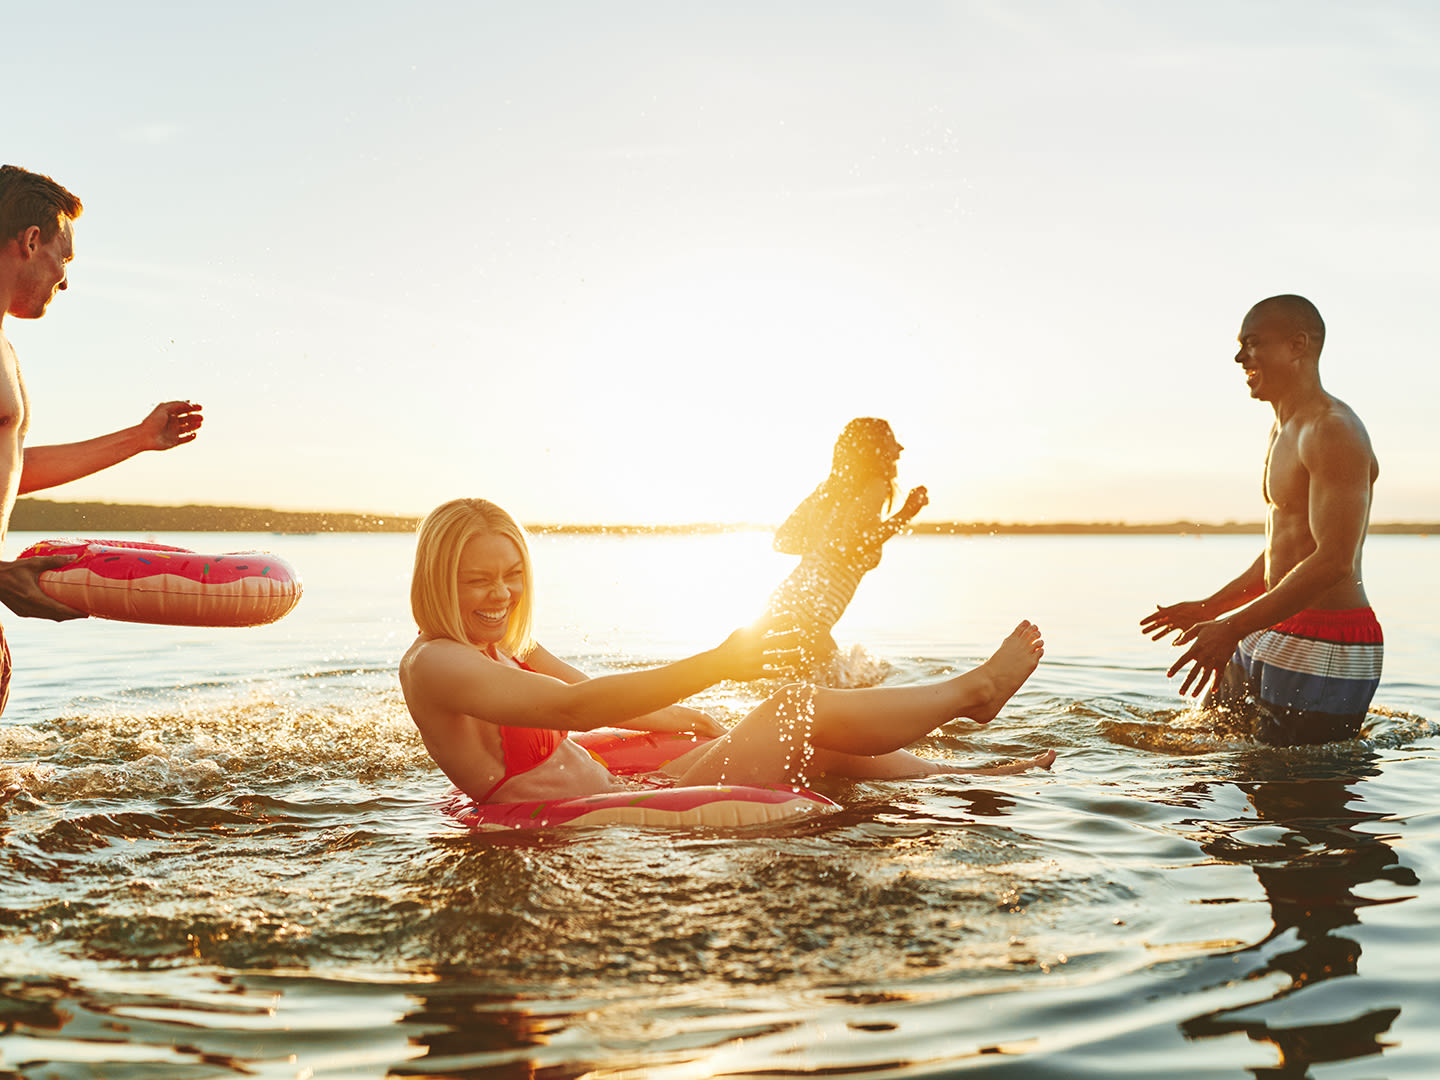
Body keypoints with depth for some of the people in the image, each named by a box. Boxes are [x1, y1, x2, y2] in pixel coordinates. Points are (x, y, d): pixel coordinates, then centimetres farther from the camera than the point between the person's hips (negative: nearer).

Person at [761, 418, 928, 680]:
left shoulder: (828, 489, 18)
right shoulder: (875, 486, -3)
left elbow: (782, 539, 18)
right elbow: (853, 544, -19)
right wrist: (903, 516, -9)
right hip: (805, 620, -9)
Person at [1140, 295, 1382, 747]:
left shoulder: (1334, 431, -16)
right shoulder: (1283, 432, 18)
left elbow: (1333, 561, -25)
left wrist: (1233, 628, -26)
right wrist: (1209, 608, 20)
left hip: (1326, 653, -10)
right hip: (1272, 638, 10)